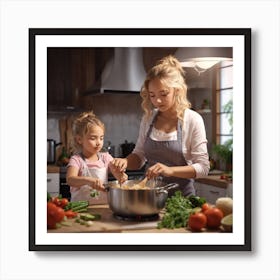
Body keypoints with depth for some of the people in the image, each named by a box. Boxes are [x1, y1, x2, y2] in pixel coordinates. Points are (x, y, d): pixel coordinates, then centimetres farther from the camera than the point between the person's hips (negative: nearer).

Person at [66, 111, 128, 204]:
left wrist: (121, 175, -27)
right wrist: (88, 180, -41)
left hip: (102, 206, 5)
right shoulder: (76, 160, -5)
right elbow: (70, 179, -21)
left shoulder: (106, 157, 8)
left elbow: (117, 171, -3)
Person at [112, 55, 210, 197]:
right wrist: (126, 161, -7)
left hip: (180, 195, -3)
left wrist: (170, 170, -22)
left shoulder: (193, 120, -7)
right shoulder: (148, 118, 5)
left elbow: (203, 167, -8)